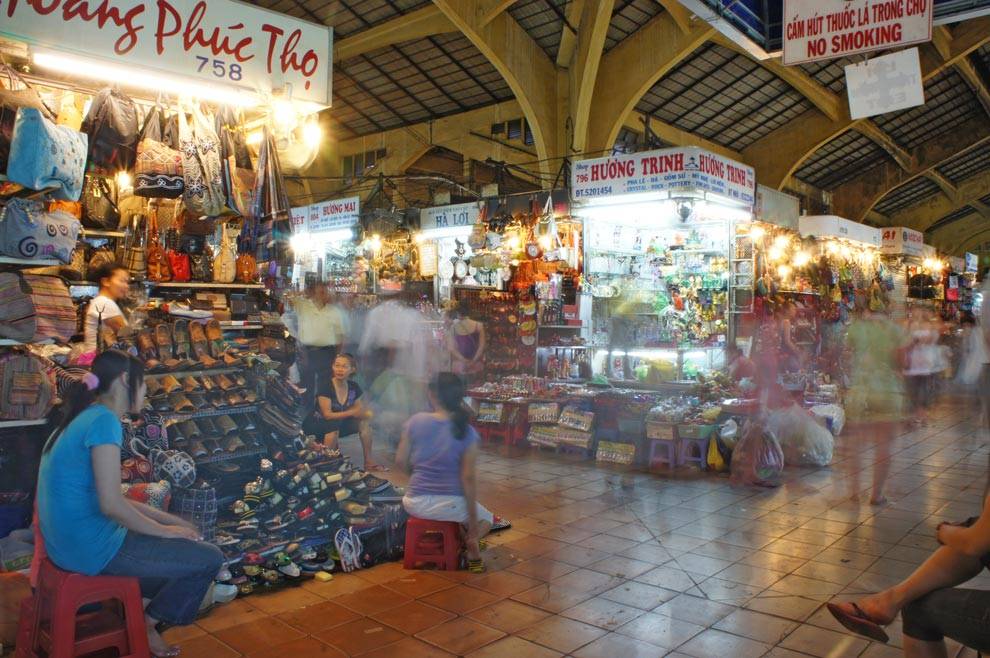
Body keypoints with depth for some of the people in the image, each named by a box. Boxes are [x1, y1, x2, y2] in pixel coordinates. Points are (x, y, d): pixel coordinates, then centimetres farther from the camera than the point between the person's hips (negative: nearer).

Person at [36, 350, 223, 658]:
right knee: (210, 558, -2)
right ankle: (146, 624, 15)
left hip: (68, 542, 10)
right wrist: (165, 530, -11)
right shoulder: (104, 420, -19)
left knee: (188, 546, 23)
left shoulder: (83, 418, 11)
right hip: (94, 549, -10)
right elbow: (111, 504, -26)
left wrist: (170, 520, 12)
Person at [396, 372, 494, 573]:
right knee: (486, 519, 30)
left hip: (415, 504, 1)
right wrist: (472, 523, -5)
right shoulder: (467, 434, -12)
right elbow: (468, 478, -12)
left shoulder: (415, 421, -7)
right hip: (450, 504, -1)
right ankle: (471, 546, 1)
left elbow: (400, 462, 0)